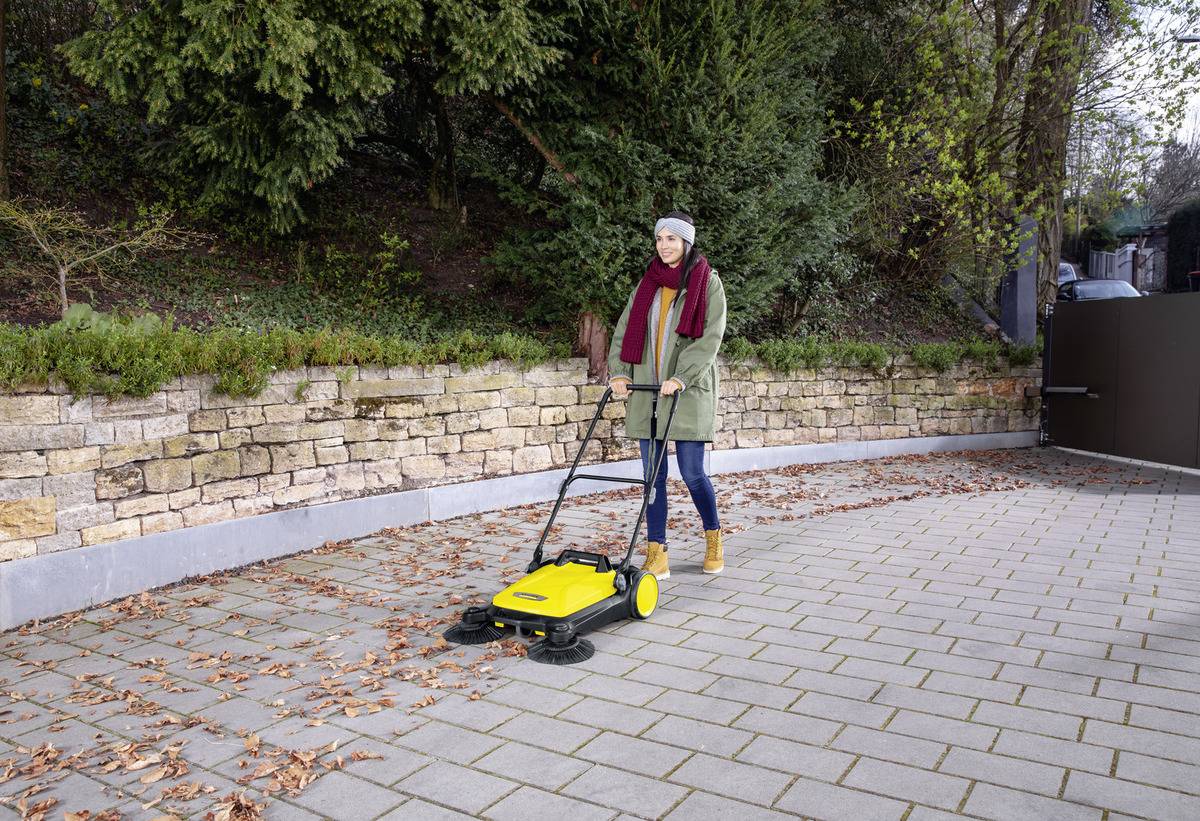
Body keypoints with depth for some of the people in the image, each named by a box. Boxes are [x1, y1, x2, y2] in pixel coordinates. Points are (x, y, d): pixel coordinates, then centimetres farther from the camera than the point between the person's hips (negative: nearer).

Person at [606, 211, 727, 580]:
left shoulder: (708, 282, 0)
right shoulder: (648, 283, 13)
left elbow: (710, 337, -9)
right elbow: (624, 329, 11)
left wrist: (681, 377, -19)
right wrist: (619, 371, -4)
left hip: (689, 391, -4)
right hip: (647, 391, 4)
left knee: (692, 472, -2)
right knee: (653, 474, 2)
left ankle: (713, 538, 24)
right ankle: (657, 554, 9)